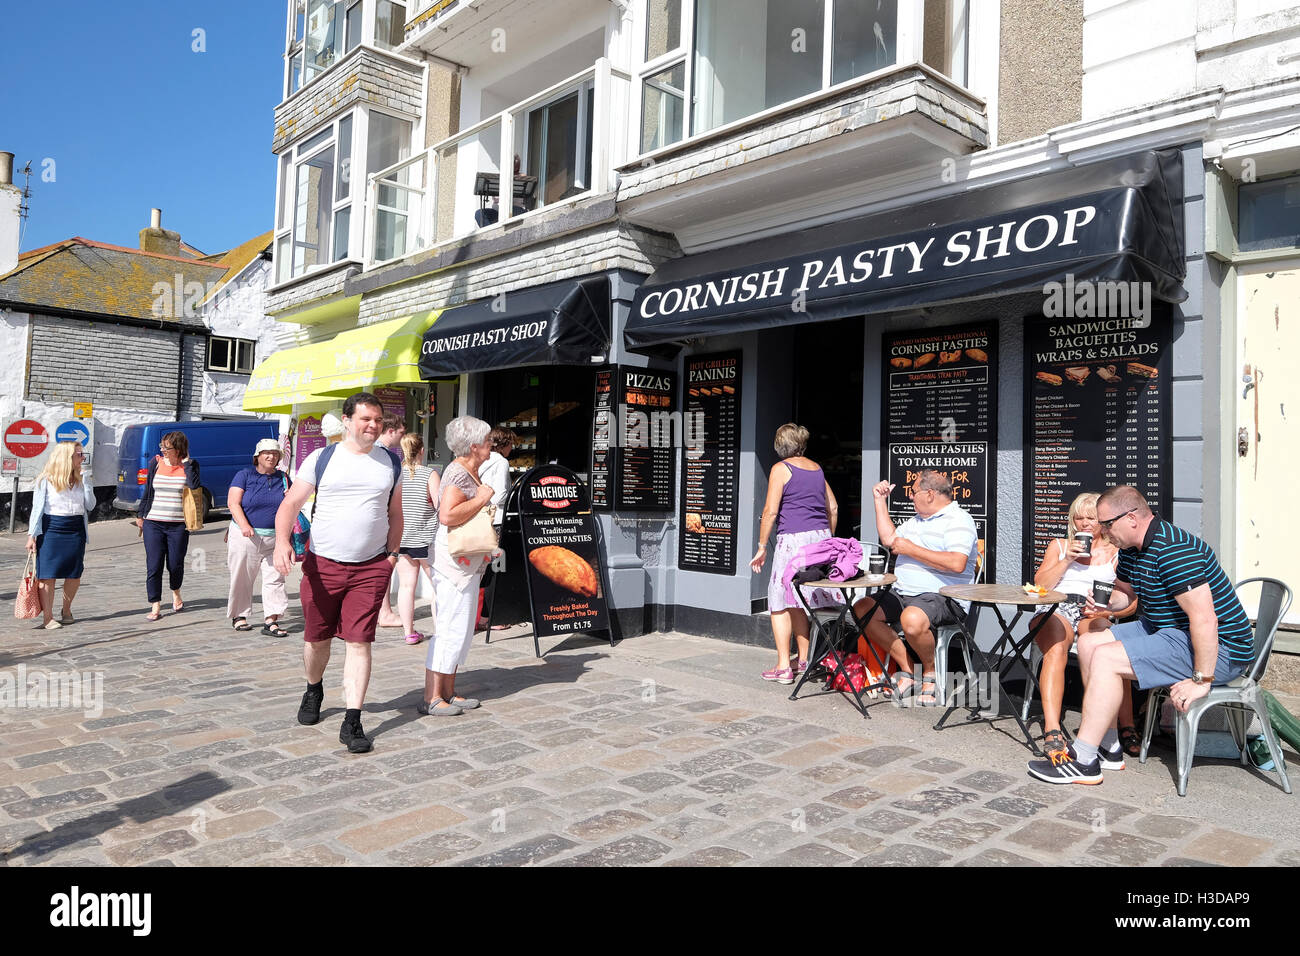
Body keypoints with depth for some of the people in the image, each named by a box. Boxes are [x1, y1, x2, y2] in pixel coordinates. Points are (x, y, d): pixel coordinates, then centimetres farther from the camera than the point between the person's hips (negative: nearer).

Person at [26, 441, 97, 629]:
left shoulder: (80, 479, 10)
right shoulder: (46, 480, -2)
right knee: (47, 575, -4)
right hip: (51, 529, -4)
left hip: (76, 529, 4)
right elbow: (37, 508, -1)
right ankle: (48, 617, 2)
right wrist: (32, 535, -4)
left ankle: (66, 610, 26)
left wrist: (85, 481, -3)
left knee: (75, 575, 6)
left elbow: (90, 506, 4)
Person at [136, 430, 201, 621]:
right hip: (153, 523, 1)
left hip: (178, 525, -1)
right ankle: (155, 606, 4)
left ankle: (176, 593, 35)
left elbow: (194, 485, -19)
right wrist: (140, 515, 13)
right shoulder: (156, 463, 5)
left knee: (175, 565, 5)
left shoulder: (189, 465, 0)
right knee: (153, 566, -3)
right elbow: (147, 491, 13)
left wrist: (186, 461, -14)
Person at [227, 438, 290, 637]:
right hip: (246, 537, -3)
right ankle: (238, 616, 23)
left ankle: (271, 621, -3)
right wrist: (244, 525, -22)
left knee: (275, 579, -4)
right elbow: (233, 503, -8)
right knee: (242, 579, 6)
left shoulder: (283, 478, 11)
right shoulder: (244, 475, 1)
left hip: (274, 539, 3)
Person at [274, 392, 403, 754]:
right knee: (316, 638, 13)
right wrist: (282, 541, -19)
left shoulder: (391, 464, 8)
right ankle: (314, 690, 43)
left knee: (359, 641, -4)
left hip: (371, 567, 0)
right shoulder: (321, 459, 0)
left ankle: (352, 723, 1)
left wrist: (392, 552, 4)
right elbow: (290, 503, -2)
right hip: (323, 563, 0)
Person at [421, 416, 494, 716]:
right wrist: (481, 498, -19)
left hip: (468, 564, 11)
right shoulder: (458, 473, -14)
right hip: (455, 562, -11)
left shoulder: (470, 472, 17)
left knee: (462, 629, 13)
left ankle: (448, 692, 21)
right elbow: (447, 515, -28)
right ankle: (432, 698, 0)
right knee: (450, 629, -7)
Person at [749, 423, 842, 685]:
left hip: (793, 539, -6)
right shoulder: (817, 468, 15)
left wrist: (762, 547, -2)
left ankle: (784, 666, -2)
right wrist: (827, 540, 28)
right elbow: (833, 508, 19)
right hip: (821, 536, 7)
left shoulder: (781, 468, -3)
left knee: (781, 602, 0)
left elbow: (770, 511, -8)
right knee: (799, 602, 16)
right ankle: (804, 659, 21)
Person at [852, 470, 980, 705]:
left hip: (941, 596, -9)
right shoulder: (917, 520, 22)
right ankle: (907, 669, -3)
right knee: (862, 609, -10)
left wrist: (911, 549, -16)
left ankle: (930, 672, -7)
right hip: (902, 593, 9)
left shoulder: (958, 520, -8)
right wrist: (880, 500, 26)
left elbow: (957, 564, -22)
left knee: (912, 619, -38)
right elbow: (889, 539, 29)